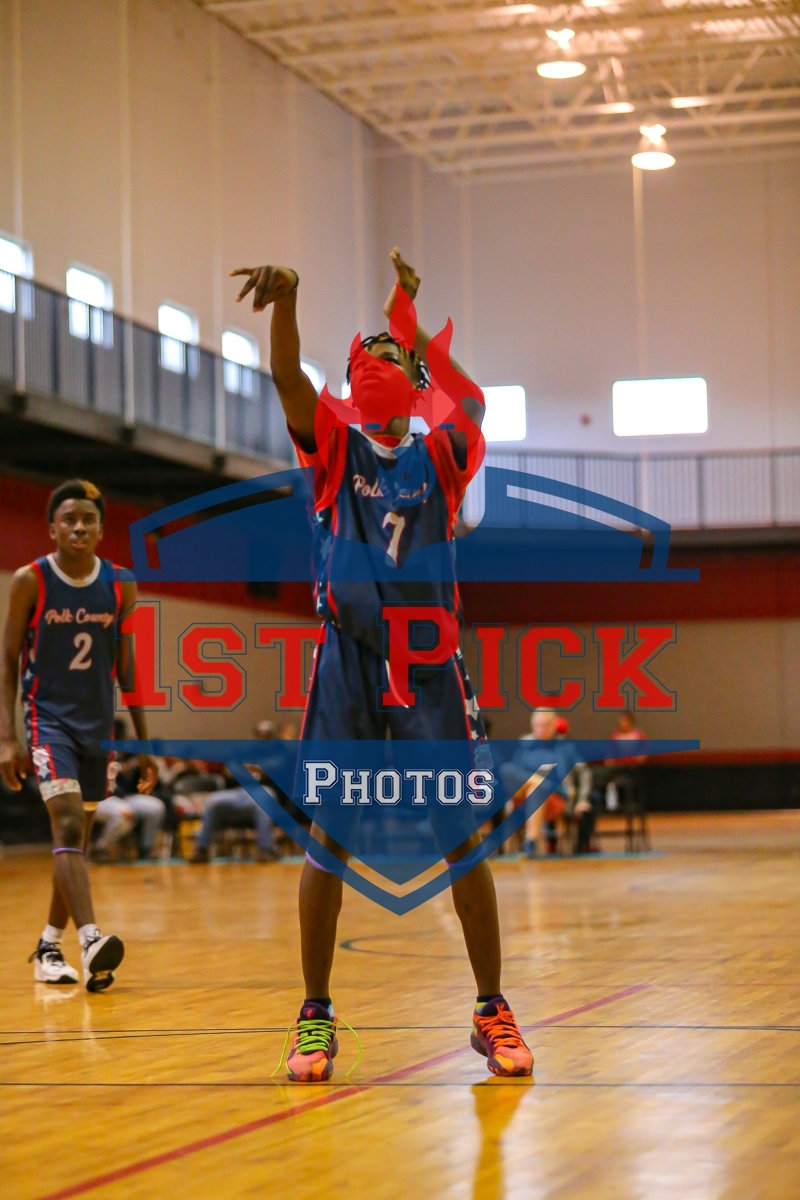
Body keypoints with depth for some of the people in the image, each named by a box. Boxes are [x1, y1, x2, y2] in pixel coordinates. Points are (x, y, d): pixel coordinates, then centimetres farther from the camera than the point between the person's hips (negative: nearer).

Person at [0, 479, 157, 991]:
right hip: (49, 718, -4)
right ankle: (91, 940, -34)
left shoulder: (120, 585, 2)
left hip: (98, 725, 4)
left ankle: (49, 947, 24)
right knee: (67, 824, -21)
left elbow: (128, 667, 9)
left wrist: (144, 743, 7)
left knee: (78, 838, 10)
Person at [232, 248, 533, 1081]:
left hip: (427, 662, 0)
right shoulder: (334, 450, 6)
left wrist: (416, 309, -24)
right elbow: (287, 378, -13)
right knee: (326, 837, -1)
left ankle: (492, 1012, 5)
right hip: (347, 660, 0)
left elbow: (471, 402, -14)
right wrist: (286, 299, -32)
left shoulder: (439, 458, 7)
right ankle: (315, 1018, 7)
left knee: (462, 834, -3)